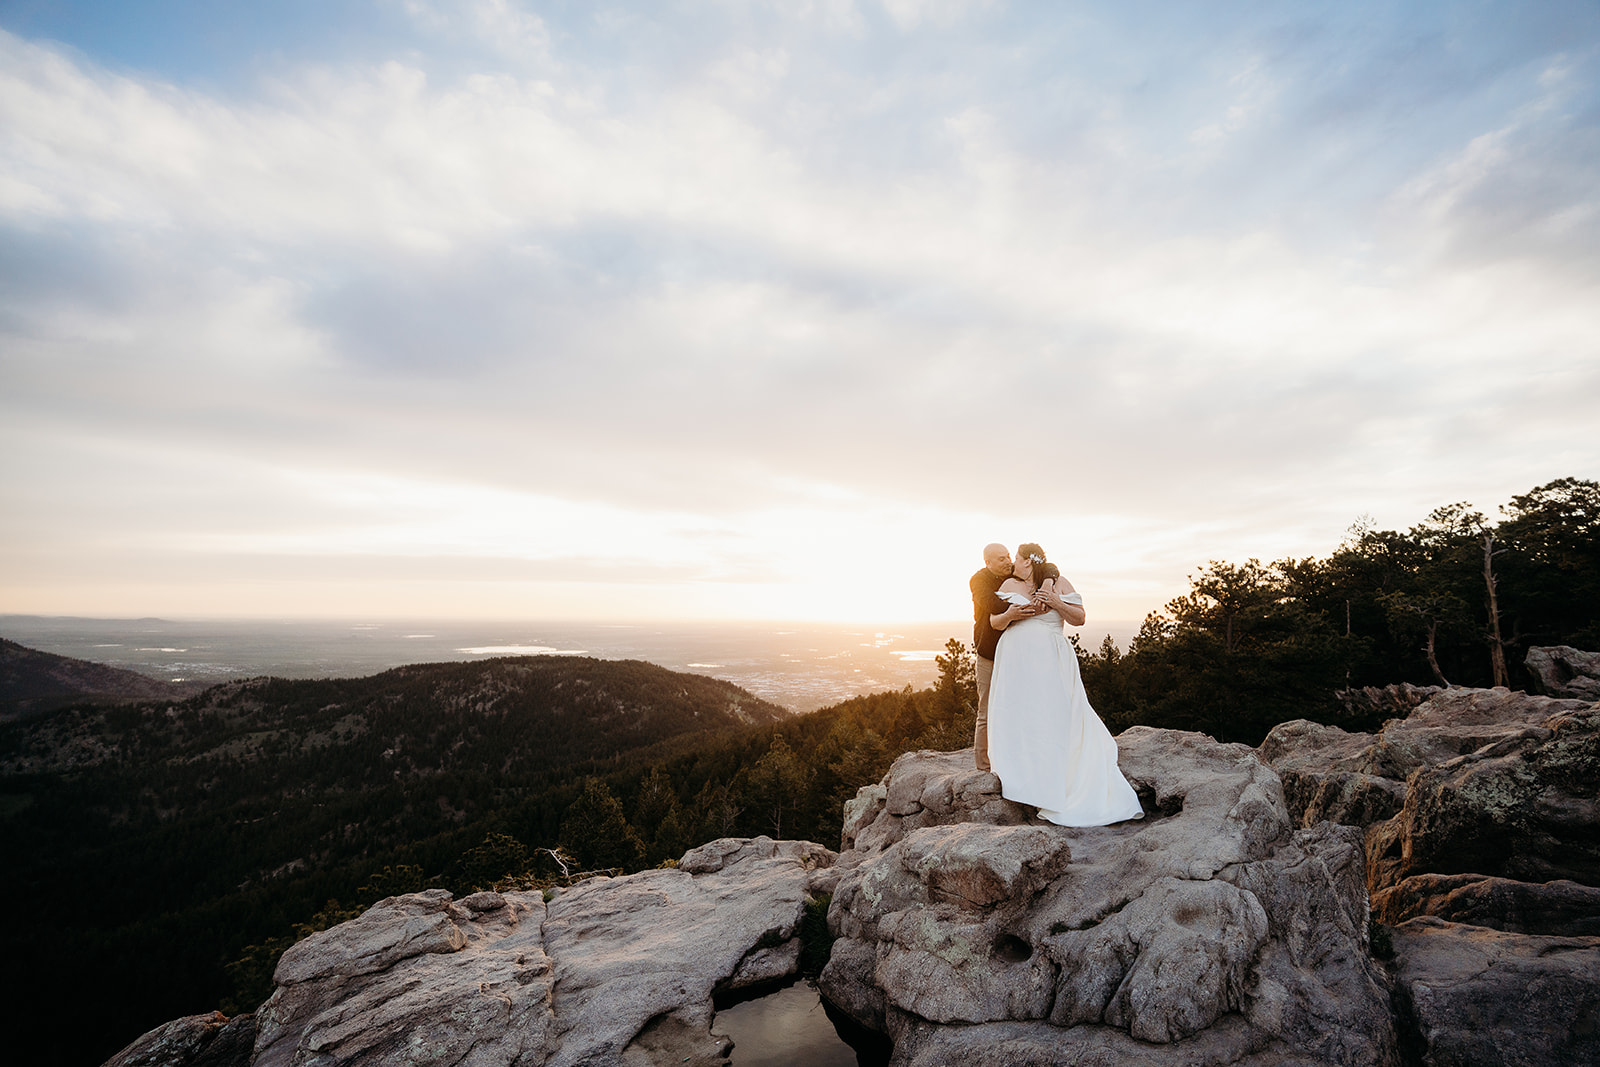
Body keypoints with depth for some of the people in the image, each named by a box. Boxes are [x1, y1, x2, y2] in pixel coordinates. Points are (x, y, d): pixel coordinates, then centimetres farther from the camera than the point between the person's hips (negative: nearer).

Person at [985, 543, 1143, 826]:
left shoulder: (1058, 583, 5)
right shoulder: (1009, 585, 10)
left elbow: (1080, 618, 2)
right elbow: (994, 622, 7)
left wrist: (1055, 602, -12)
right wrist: (1009, 615, -14)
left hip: (1050, 661, -2)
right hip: (1015, 660, 2)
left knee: (1057, 716, -2)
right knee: (1017, 716, 0)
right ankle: (1022, 778, 11)